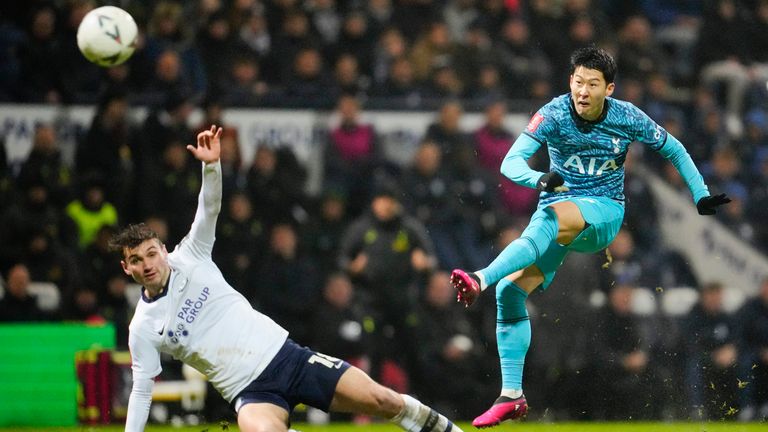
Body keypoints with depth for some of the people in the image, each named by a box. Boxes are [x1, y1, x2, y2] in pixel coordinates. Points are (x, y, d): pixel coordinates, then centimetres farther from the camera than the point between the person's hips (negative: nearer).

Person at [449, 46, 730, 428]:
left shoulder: (628, 118, -7)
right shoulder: (554, 114, -11)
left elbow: (674, 150, 11)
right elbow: (511, 162, -20)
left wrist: (701, 197, 9)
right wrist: (539, 179, -40)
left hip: (603, 211, -2)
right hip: (556, 206, 2)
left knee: (553, 216, -39)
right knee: (510, 290, -17)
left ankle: (481, 279, -56)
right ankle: (511, 396, -10)